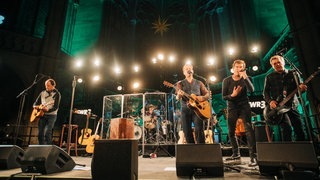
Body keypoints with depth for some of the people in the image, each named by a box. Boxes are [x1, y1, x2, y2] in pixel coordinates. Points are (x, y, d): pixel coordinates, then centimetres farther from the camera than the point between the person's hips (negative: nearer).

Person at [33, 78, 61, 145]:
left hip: (51, 115, -5)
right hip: (41, 115, 5)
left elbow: (55, 107, -13)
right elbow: (36, 103, 18)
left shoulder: (56, 94, -5)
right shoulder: (42, 93, 10)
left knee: (47, 133, -16)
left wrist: (47, 110, -30)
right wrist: (35, 106, -5)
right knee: (40, 134, 4)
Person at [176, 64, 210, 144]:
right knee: (187, 132, 1)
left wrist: (202, 97, -9)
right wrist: (179, 95, -25)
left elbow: (207, 94, 13)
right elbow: (177, 98, -1)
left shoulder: (199, 83, 15)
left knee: (199, 130, -13)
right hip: (185, 110, 0)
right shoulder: (180, 83, 11)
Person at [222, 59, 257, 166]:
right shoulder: (226, 80, -1)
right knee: (231, 132, 9)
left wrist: (245, 77, -29)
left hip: (244, 106, -1)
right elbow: (224, 97, -5)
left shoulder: (245, 79, -1)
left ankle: (253, 156, -14)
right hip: (232, 108, 2)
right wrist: (232, 95, -25)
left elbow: (251, 90, -21)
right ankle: (236, 154, 27)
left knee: (248, 129, -18)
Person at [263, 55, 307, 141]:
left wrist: (301, 88, -17)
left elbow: (299, 86, 7)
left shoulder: (292, 73, 10)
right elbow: (265, 92, 5)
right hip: (278, 106, -2)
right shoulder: (269, 77, 7)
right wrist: (270, 101, -12)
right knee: (287, 128, -21)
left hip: (292, 106, 3)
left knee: (300, 131, 3)